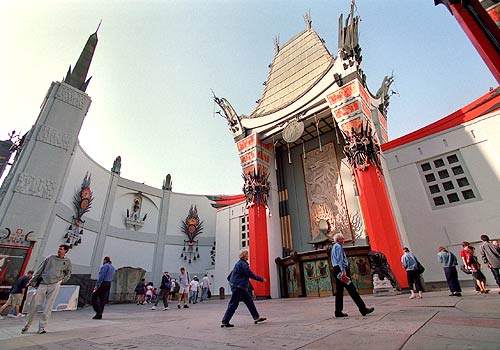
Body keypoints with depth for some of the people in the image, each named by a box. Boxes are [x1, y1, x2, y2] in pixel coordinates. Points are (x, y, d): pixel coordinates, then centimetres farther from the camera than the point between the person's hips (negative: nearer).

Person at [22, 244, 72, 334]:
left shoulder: (67, 261, 10)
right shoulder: (50, 258, 11)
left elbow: (68, 273, 20)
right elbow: (40, 269, 12)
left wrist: (62, 280, 6)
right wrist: (33, 280, 7)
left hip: (55, 285, -1)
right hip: (43, 283, 1)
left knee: (48, 307, -3)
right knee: (35, 304, 0)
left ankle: (42, 327, 5)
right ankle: (26, 326, 19)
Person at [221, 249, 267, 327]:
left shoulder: (239, 263, 14)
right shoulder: (243, 264, -18)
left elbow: (231, 274, 21)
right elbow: (251, 275, -17)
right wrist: (261, 279, -8)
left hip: (241, 287, 10)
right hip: (238, 286, -10)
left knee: (249, 301, 11)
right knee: (233, 304, -4)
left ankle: (256, 317, 16)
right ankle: (225, 322, 4)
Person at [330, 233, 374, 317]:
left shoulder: (334, 247, 22)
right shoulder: (338, 247, -8)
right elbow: (340, 259, -17)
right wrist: (343, 272, -22)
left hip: (336, 270, 10)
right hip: (341, 269, -10)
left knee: (339, 291, 8)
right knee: (352, 290, -6)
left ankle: (338, 312, 10)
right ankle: (363, 309, -2)